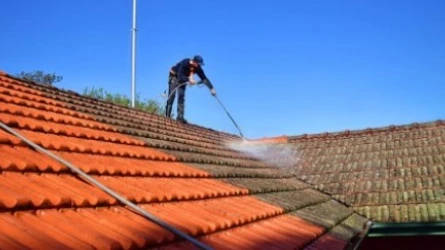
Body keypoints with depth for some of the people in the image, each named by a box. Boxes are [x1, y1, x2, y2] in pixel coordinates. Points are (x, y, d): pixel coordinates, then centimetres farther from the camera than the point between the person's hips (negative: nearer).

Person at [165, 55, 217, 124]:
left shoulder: (198, 68, -17)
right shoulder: (185, 63, -34)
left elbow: (204, 78, -14)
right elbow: (180, 76, -38)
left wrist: (211, 88, -21)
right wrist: (189, 80, -51)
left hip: (182, 79, 5)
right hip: (174, 76, -5)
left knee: (181, 97, -8)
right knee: (172, 94, -16)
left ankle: (180, 117, -13)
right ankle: (167, 116, -15)